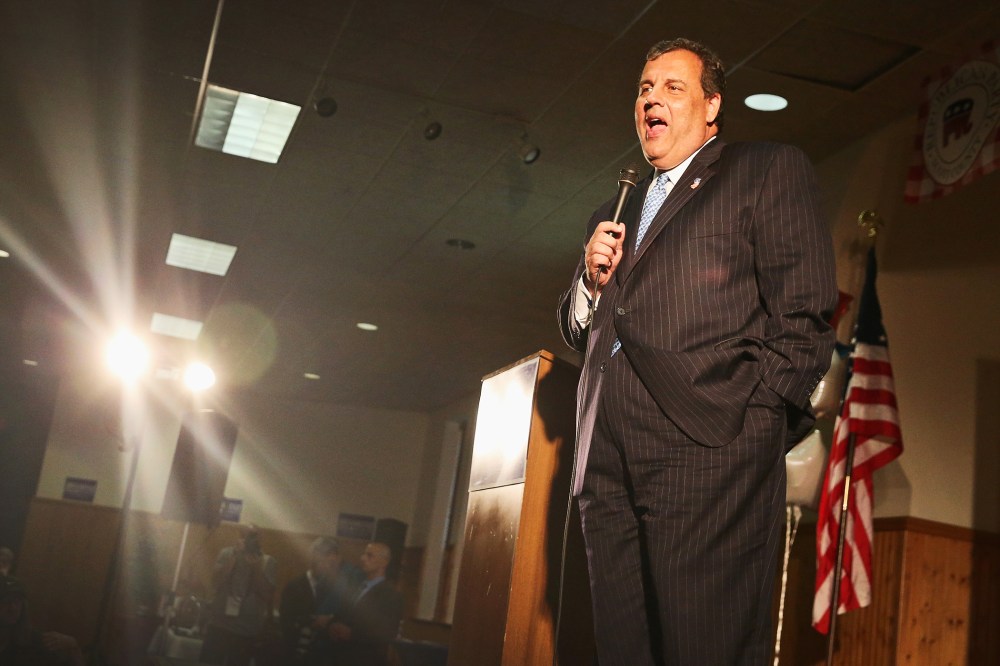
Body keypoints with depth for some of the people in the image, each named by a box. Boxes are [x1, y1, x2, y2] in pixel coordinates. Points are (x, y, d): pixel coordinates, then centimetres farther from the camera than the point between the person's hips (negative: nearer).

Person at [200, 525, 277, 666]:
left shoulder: (269, 562, 0)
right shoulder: (226, 553, 1)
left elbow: (268, 596, -7)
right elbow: (216, 583, -9)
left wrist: (256, 567, -16)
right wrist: (234, 557, -14)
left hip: (248, 630, 0)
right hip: (219, 624, 0)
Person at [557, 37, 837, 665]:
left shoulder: (770, 170, 10)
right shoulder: (615, 212, 29)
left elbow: (805, 314, -1)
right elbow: (577, 330, 29)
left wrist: (754, 418, -9)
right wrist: (591, 280, 8)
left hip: (709, 451, -6)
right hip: (607, 464, 6)